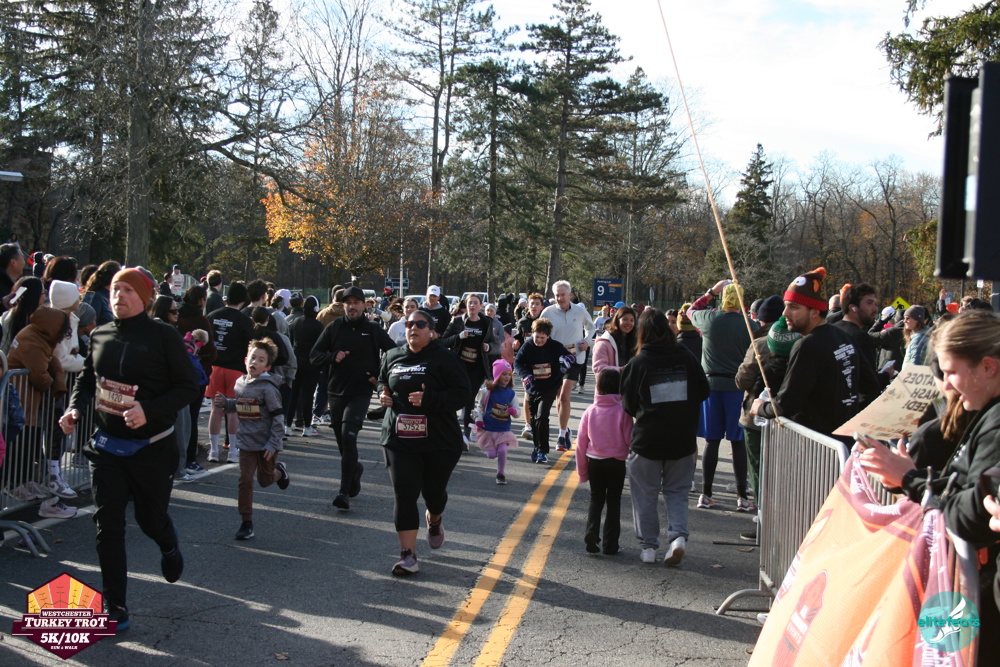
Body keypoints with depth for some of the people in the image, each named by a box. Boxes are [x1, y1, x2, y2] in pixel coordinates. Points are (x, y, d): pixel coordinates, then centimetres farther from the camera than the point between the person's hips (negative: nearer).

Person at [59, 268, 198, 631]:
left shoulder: (163, 335, -13)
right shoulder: (100, 335, 2)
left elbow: (188, 387, -13)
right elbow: (87, 378, 16)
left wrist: (149, 411, -25)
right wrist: (75, 408, -3)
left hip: (152, 447, -3)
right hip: (107, 444, 4)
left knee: (151, 519, 10)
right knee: (107, 525, 1)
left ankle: (169, 546, 47)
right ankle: (115, 605, 12)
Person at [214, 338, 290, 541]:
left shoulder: (268, 388, -17)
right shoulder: (240, 384, 2)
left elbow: (278, 417, -17)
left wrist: (273, 444, -19)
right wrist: (224, 403, -2)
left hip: (266, 444, -4)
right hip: (246, 443, 4)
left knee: (265, 480, 12)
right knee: (245, 481, -3)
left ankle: (279, 470, 46)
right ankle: (246, 523, 7)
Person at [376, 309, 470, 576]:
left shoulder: (443, 358, -8)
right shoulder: (392, 357, 8)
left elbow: (462, 393, -13)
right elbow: (382, 381, 26)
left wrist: (429, 399, -24)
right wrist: (383, 394, 3)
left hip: (439, 440, -2)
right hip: (399, 438, 3)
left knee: (433, 490, 13)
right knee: (404, 494, -6)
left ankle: (434, 520, 49)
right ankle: (408, 554, -3)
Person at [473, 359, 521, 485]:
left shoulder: (511, 393, 0)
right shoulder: (488, 391, -6)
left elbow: (518, 411, 1)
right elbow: (479, 405, 4)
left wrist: (513, 411, -22)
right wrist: (479, 420, -5)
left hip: (504, 429, 1)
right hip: (488, 428, -1)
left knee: (502, 450, -14)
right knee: (491, 455, 0)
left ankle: (501, 474, 8)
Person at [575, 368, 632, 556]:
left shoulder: (590, 411, -4)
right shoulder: (622, 411, -12)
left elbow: (581, 442, -1)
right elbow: (630, 439, -11)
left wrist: (582, 470, 8)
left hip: (594, 461, 2)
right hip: (616, 462, -2)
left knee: (596, 498, 17)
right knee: (613, 501, 9)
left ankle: (591, 532, -3)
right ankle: (610, 544, 12)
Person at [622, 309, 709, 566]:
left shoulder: (637, 363, -9)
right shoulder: (686, 359, -4)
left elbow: (628, 405, -3)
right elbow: (703, 392, 5)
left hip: (647, 441, -2)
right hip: (683, 440, 2)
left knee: (645, 496, 11)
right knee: (677, 492, 16)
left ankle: (648, 547, 13)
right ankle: (678, 535, -3)